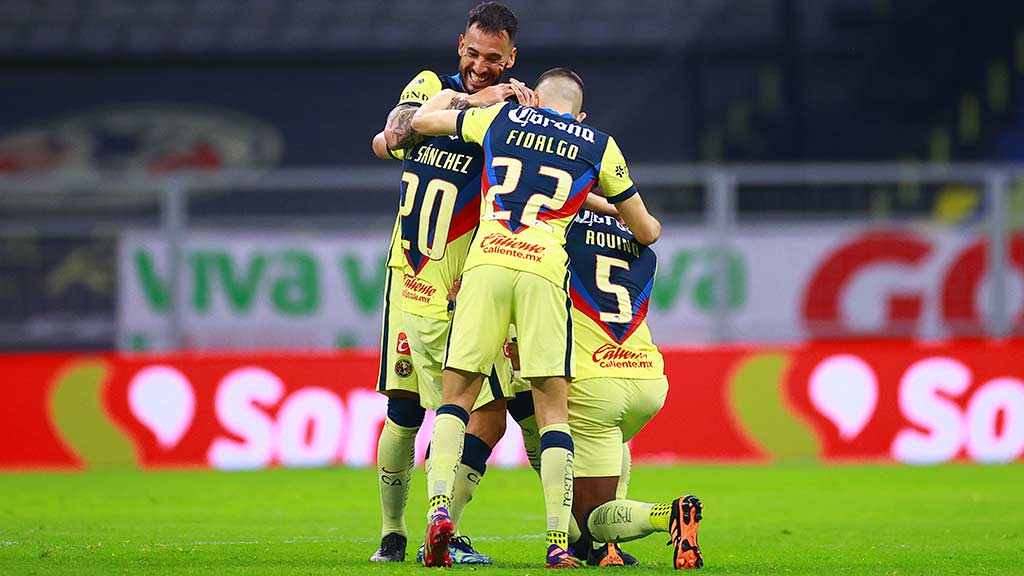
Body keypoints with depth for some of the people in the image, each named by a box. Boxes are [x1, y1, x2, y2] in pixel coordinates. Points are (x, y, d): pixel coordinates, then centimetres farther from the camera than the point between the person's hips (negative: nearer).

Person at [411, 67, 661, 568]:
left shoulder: (502, 118, 19)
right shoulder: (599, 146, 18)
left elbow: (421, 120, 33)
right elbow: (646, 231, 26)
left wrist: (455, 94, 53)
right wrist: (607, 207, 48)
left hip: (485, 262, 1)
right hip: (543, 269, -1)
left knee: (457, 394, 9)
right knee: (553, 409, 3)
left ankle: (439, 504, -12)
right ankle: (558, 540, -6)